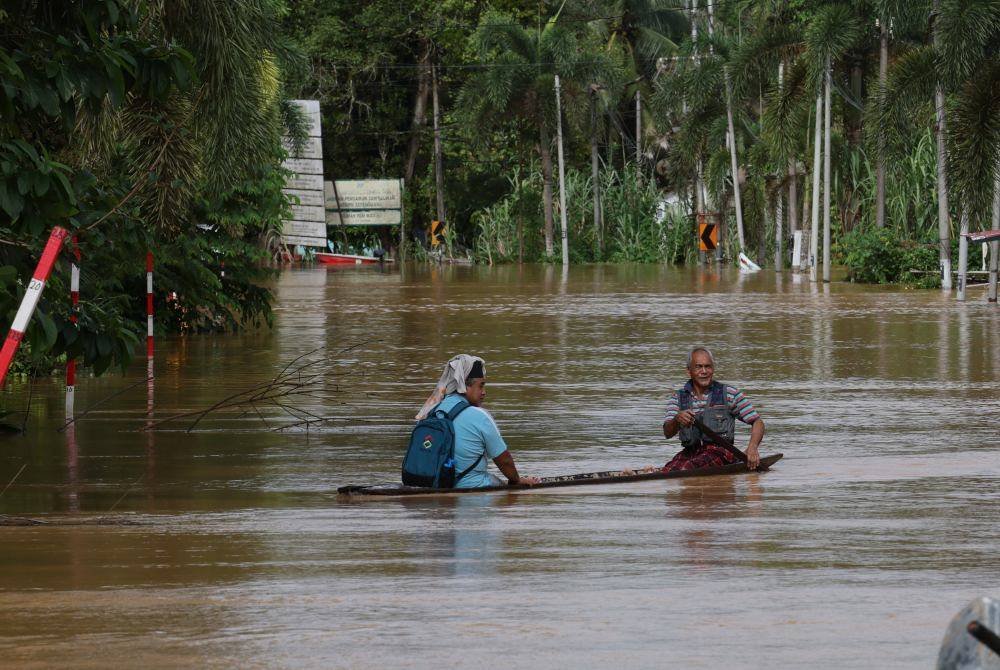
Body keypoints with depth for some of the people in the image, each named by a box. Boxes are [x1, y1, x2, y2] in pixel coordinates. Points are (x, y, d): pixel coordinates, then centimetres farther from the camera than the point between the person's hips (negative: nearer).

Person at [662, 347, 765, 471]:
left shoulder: (729, 393, 4)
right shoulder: (678, 398, 11)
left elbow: (757, 422, 4)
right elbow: (667, 433, 0)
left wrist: (752, 447, -16)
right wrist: (676, 420, -24)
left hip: (720, 450, -3)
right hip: (690, 451, 3)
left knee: (685, 469, -33)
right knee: (666, 472, -27)